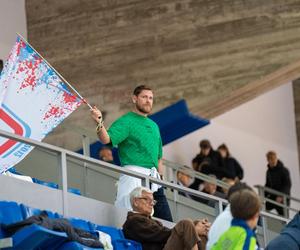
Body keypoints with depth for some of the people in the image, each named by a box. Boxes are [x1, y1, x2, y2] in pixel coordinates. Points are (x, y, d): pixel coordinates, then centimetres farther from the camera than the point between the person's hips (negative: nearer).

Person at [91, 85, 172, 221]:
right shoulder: (126, 121, -1)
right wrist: (99, 123, -36)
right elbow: (106, 139, -18)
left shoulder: (154, 125, 22)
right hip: (134, 177, -7)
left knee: (166, 221, 2)